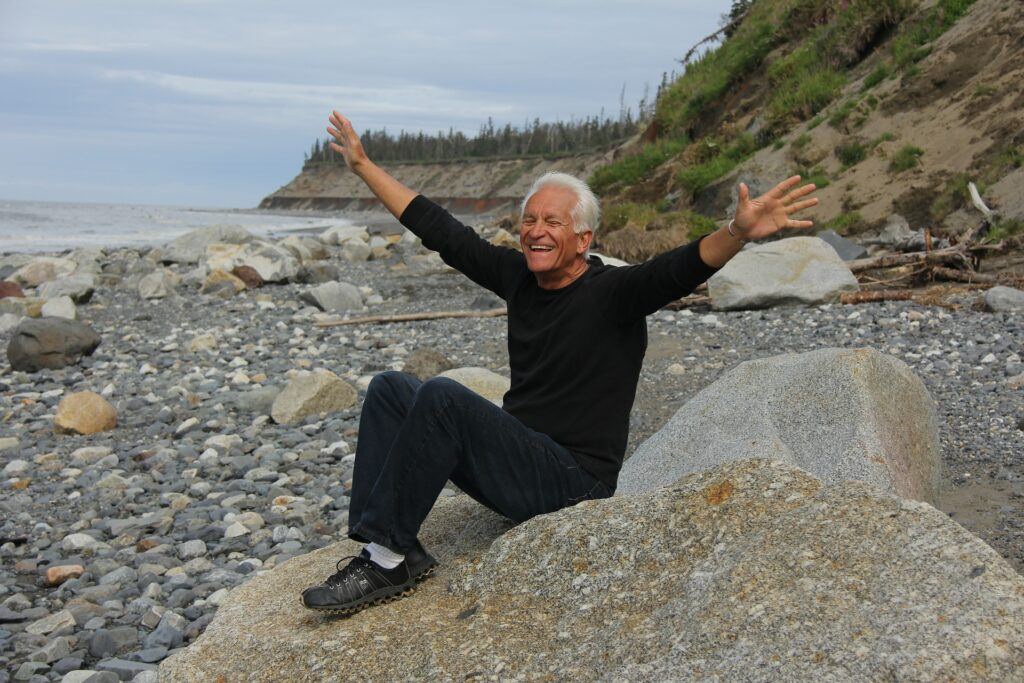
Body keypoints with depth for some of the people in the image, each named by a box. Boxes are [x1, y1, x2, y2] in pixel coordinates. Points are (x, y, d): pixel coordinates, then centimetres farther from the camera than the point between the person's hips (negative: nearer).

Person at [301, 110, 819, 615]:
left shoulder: (612, 293, -11)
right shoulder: (519, 277, 8)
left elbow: (682, 269, -30)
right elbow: (441, 231, 15)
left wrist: (738, 232, -51)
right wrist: (363, 166, 20)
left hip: (574, 479, -8)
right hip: (516, 463, 8)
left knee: (441, 396, -27)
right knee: (390, 389, 0)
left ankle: (389, 555, -18)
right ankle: (385, 549, -10)